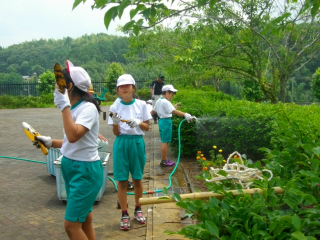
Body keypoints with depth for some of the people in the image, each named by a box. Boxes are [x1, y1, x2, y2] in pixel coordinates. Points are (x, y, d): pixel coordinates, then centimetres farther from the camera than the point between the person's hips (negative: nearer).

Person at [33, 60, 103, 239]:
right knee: (84, 221, 17)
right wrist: (50, 142, 5)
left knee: (71, 224, -5)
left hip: (85, 171, -9)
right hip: (71, 167, 9)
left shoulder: (88, 108, -18)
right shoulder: (73, 108, 9)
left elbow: (74, 136, -33)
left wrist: (64, 106, -27)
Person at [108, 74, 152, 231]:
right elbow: (116, 133, -1)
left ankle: (138, 209, 31)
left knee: (137, 179, 12)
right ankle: (124, 215, 14)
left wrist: (138, 123, -15)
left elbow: (147, 127, 4)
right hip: (121, 144, -1)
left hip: (137, 143, 1)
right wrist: (115, 123, -21)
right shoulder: (115, 107, -2)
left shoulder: (141, 105, -1)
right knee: (122, 181, 3)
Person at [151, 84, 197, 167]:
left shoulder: (158, 101, 11)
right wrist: (185, 115, -38)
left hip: (161, 121, 10)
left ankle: (165, 158, 24)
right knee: (165, 142, -3)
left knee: (164, 141, 15)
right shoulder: (165, 102, -18)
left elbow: (153, 111, 20)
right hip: (166, 121, -10)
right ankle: (163, 161, 3)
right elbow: (174, 111, -30)